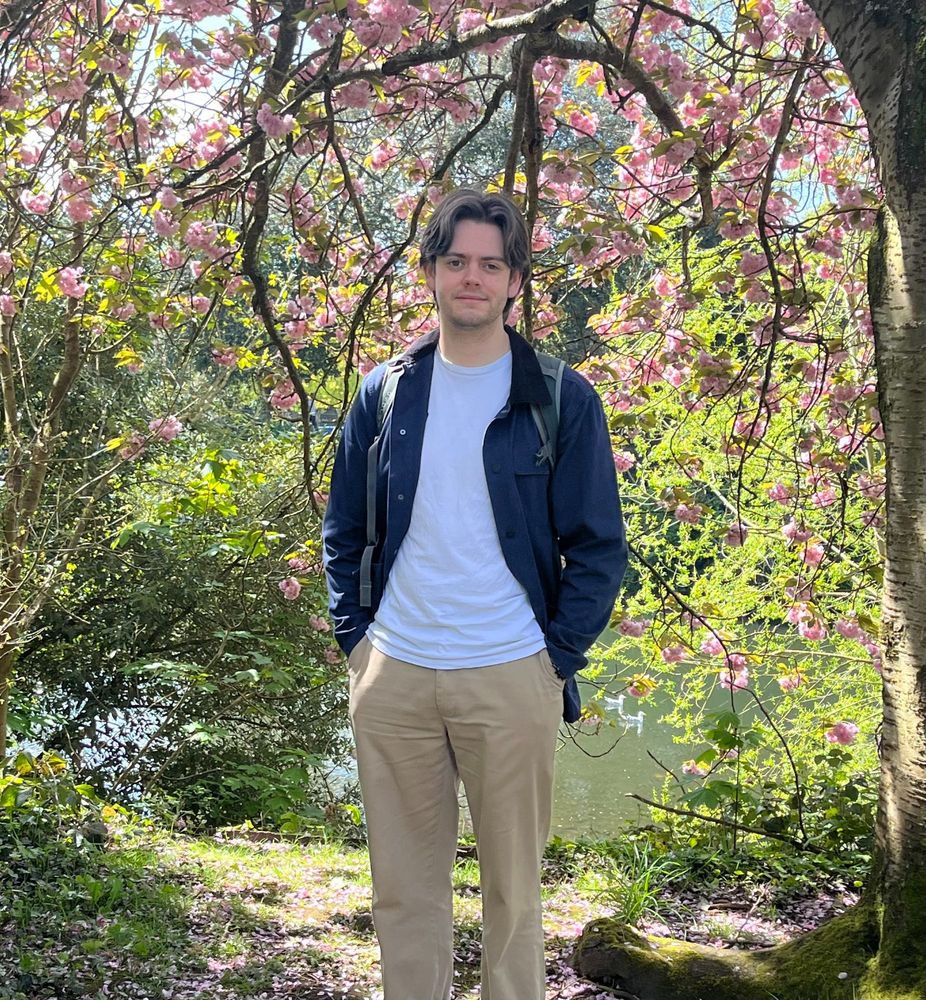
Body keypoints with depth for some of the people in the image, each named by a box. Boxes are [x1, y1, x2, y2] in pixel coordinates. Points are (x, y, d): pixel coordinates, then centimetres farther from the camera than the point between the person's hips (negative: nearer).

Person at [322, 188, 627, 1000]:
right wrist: (354, 634, 5)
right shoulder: (385, 392, 6)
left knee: (513, 881, 9)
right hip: (391, 676, 3)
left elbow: (599, 546, 0)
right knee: (403, 882, 11)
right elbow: (344, 529, 14)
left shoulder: (563, 401, -2)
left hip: (511, 679, -2)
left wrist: (559, 657, -6)